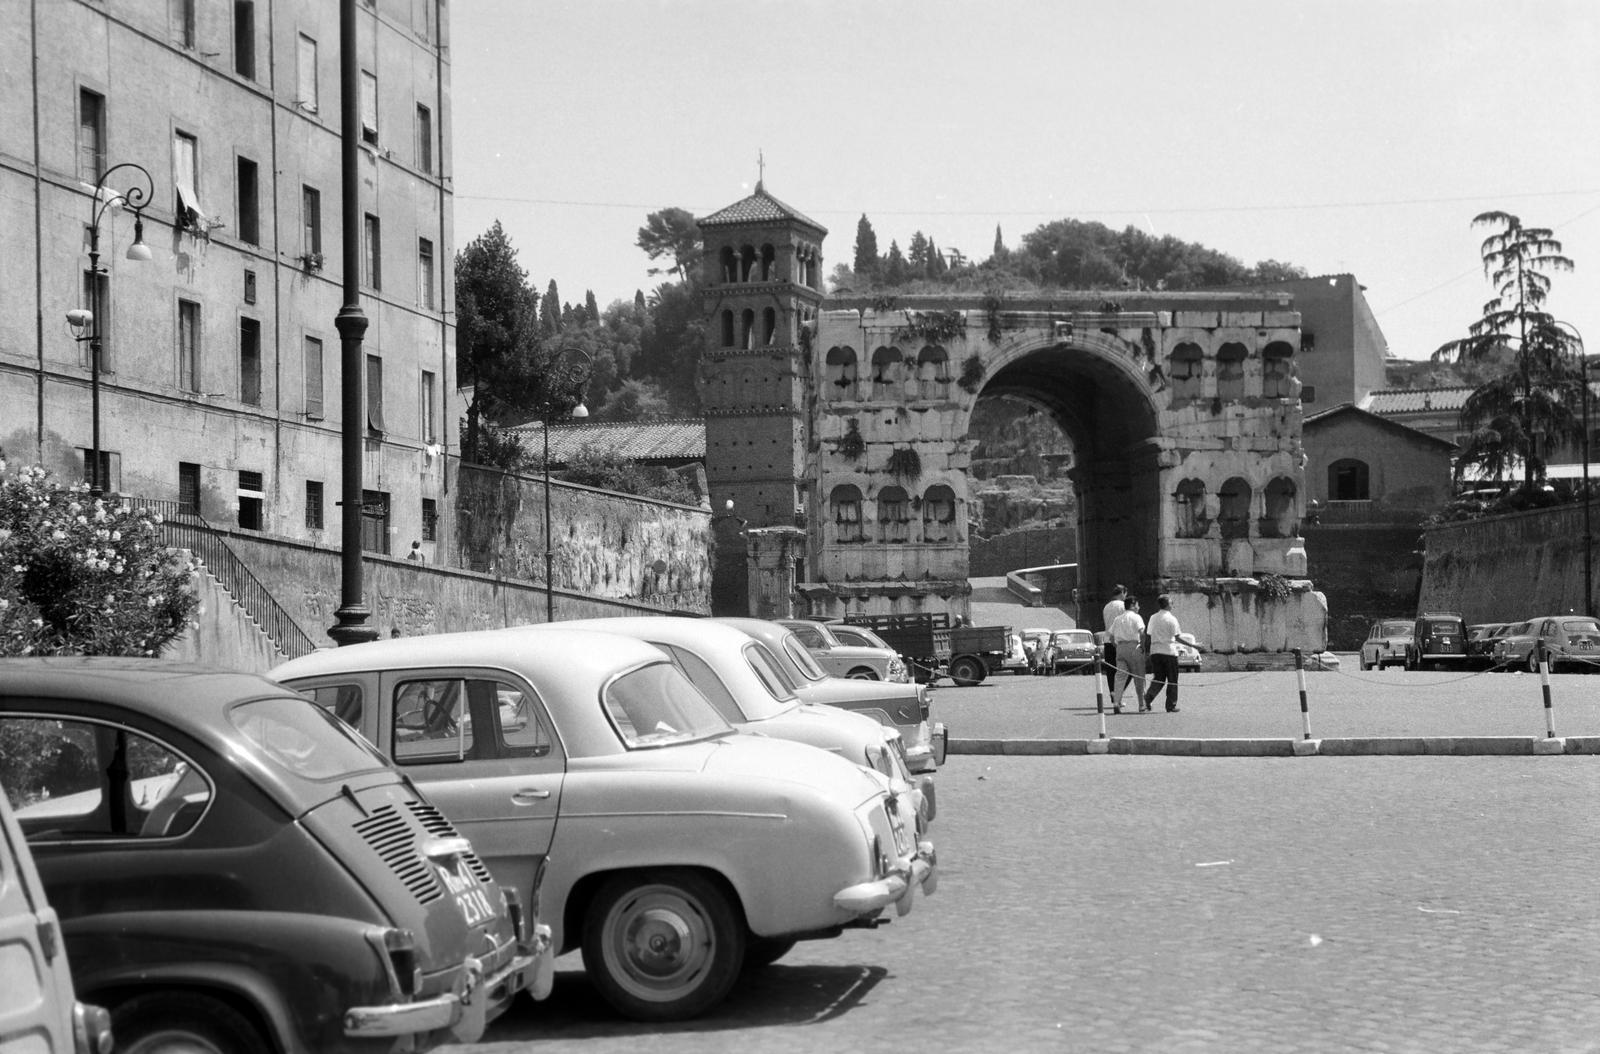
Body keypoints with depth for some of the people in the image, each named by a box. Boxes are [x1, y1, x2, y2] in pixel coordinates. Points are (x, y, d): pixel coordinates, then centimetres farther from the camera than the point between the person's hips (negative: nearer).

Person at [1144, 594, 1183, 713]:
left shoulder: (1153, 618, 9)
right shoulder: (1171, 618, -7)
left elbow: (1149, 636, 10)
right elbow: (1177, 637, -9)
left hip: (1155, 651, 5)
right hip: (1169, 651, -5)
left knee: (1158, 679, 9)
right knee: (1172, 681, 7)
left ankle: (1147, 698, -14)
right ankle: (1171, 706, 7)